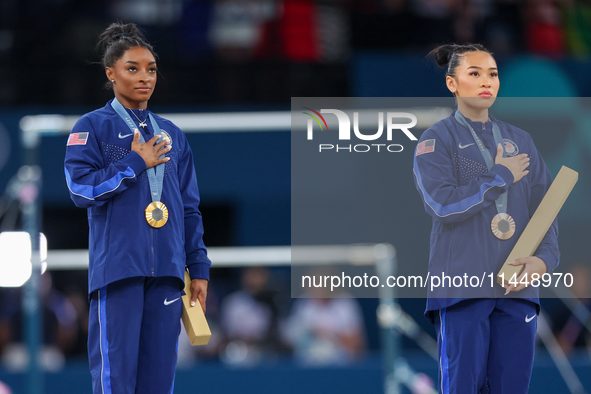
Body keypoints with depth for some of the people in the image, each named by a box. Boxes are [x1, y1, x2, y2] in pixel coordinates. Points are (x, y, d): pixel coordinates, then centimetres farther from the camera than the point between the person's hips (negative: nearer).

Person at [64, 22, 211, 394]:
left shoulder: (172, 135, 18)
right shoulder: (93, 127, 4)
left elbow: (190, 207, 18)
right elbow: (81, 188, -9)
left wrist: (199, 268, 12)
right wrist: (136, 163, -6)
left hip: (166, 271, 5)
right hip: (117, 264, -5)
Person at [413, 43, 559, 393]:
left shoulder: (520, 141, 17)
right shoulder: (436, 140, 4)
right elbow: (443, 203, -12)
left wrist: (545, 258, -8)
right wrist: (502, 177, -4)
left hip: (516, 285, 4)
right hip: (462, 284, -4)